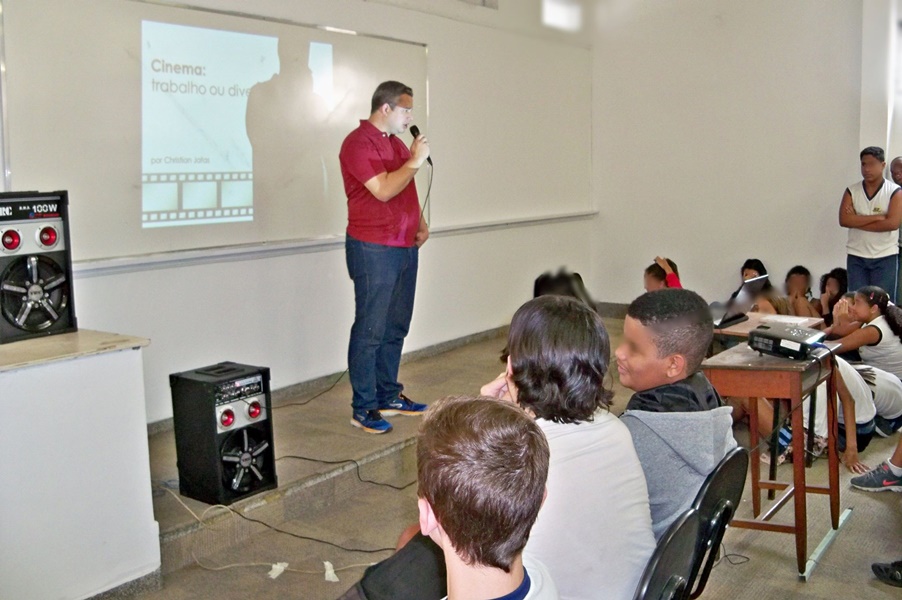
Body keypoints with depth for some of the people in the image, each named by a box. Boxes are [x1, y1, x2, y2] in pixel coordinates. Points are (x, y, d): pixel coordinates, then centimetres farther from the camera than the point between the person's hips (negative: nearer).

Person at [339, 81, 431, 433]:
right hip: (373, 249, -8)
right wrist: (414, 162, -11)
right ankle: (363, 408, 2)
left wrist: (420, 224, 11)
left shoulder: (397, 144, 17)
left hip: (405, 246, 8)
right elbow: (383, 190, -21)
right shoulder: (358, 143, -11)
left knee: (396, 327, 12)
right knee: (370, 330, -5)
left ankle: (388, 396, 22)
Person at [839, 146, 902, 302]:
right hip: (856, 256, 2)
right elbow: (844, 220, -11)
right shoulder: (851, 191, 3)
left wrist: (857, 221, -12)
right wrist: (877, 217, -16)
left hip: (885, 257, -2)